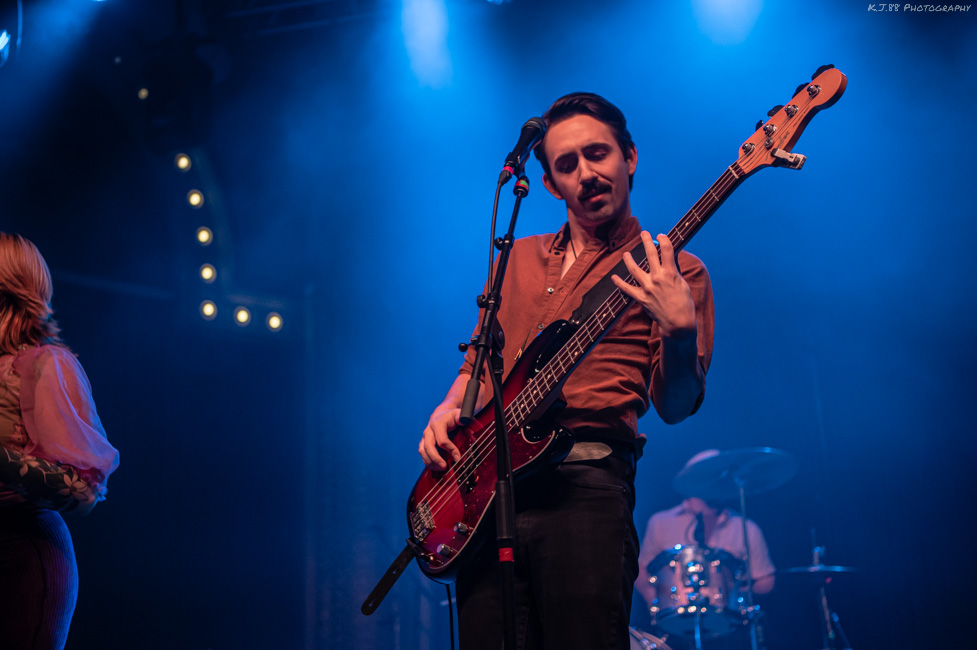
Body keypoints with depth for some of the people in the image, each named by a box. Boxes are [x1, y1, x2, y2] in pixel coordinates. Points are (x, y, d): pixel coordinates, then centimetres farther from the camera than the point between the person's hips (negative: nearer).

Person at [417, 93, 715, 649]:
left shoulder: (673, 270, 6)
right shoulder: (517, 259, 22)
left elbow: (676, 405, -4)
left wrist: (680, 331, -24)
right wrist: (448, 412, 6)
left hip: (585, 483, -4)